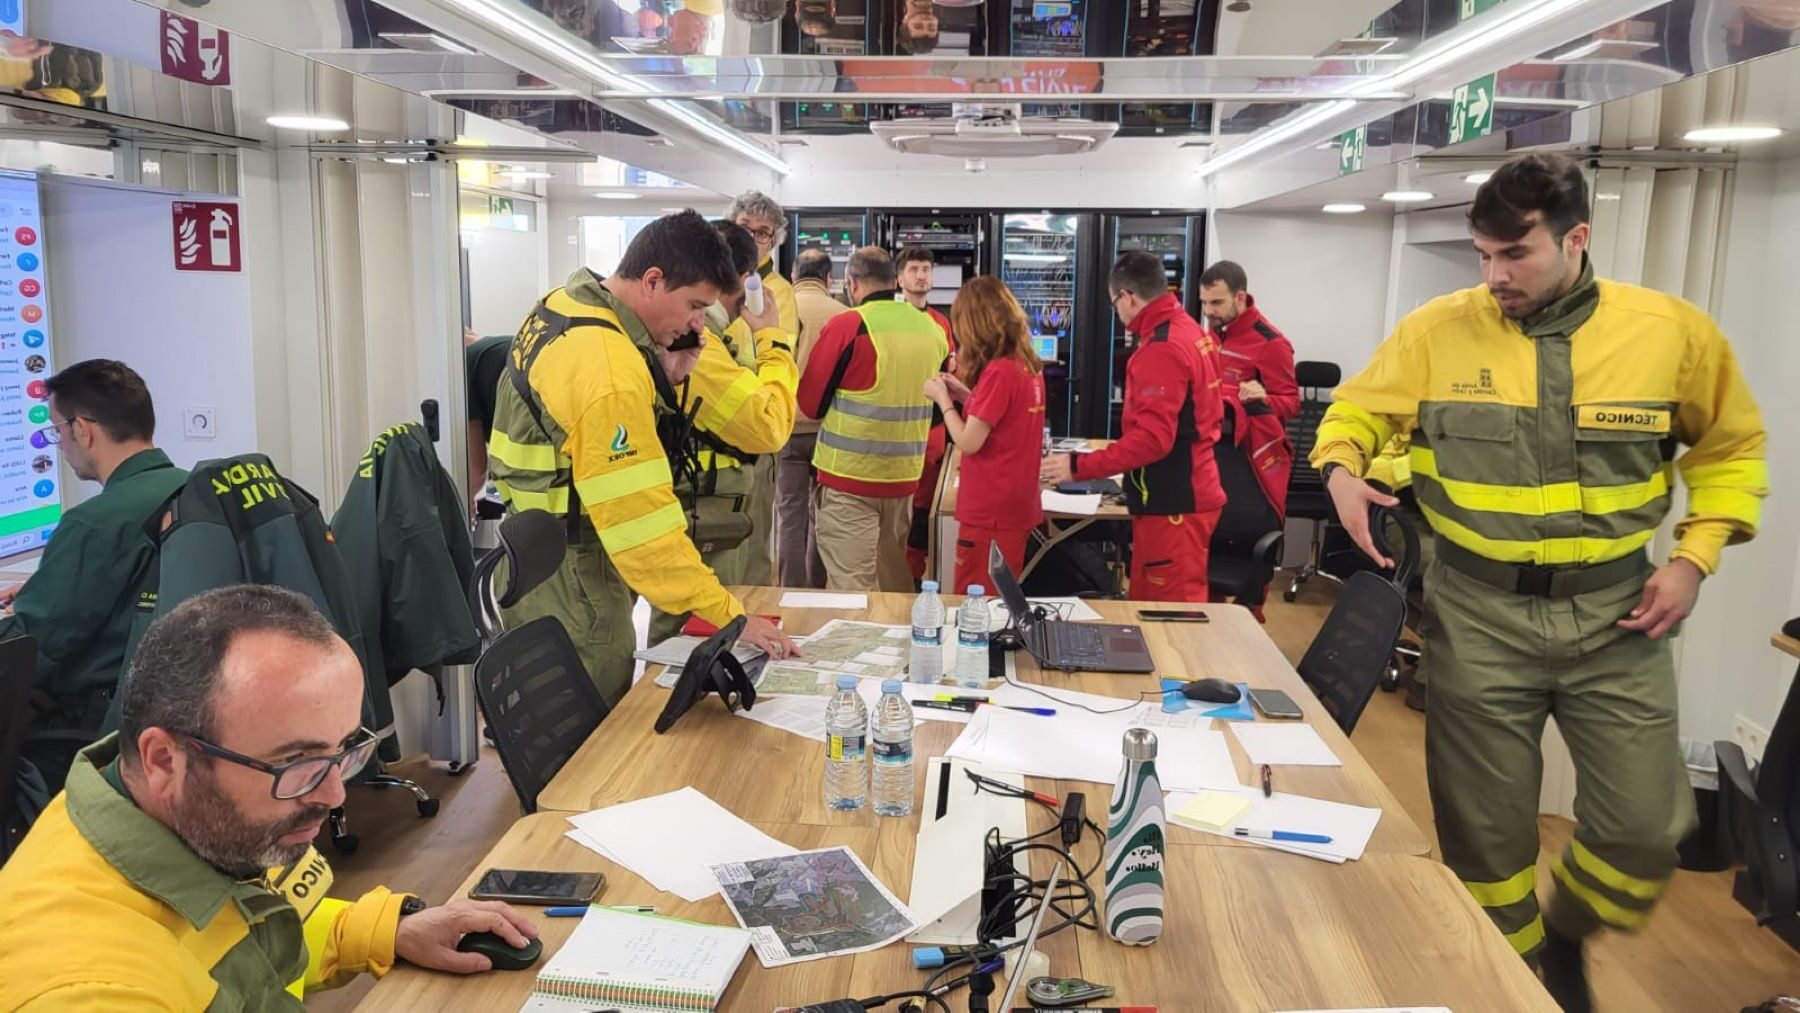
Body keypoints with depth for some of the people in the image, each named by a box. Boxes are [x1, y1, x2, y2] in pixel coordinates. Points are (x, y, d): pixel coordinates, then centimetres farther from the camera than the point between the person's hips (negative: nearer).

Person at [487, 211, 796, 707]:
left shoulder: (564, 306, 3)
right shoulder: (608, 370, -27)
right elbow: (644, 523, -28)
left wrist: (660, 380, -2)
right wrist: (731, 616, -23)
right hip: (570, 589, -10)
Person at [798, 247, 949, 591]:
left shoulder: (847, 326, -12)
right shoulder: (932, 329, 3)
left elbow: (811, 402, -5)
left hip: (850, 475, -6)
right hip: (904, 475, 6)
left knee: (850, 587, 0)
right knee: (894, 578, 19)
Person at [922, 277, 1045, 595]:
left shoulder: (998, 371, -19)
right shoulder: (1029, 365, 7)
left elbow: (968, 443, -18)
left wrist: (943, 399, -4)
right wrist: (965, 395, 9)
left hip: (990, 512, -9)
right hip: (1017, 506, 9)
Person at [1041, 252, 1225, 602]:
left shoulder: (1161, 350, -20)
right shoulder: (1191, 331, 10)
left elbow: (1152, 439, -24)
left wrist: (1079, 466, -20)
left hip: (1172, 502, -9)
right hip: (1186, 492, 9)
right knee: (1153, 605, 16)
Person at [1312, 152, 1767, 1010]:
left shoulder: (1672, 330, -3)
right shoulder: (1437, 331, -6)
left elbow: (1731, 447, 10)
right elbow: (1355, 410, 8)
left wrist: (1694, 557, -1)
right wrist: (1340, 469, -13)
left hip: (1613, 613, 1)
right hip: (1479, 613, -1)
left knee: (1644, 829, 3)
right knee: (1485, 829, 7)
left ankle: (1562, 936, 36)